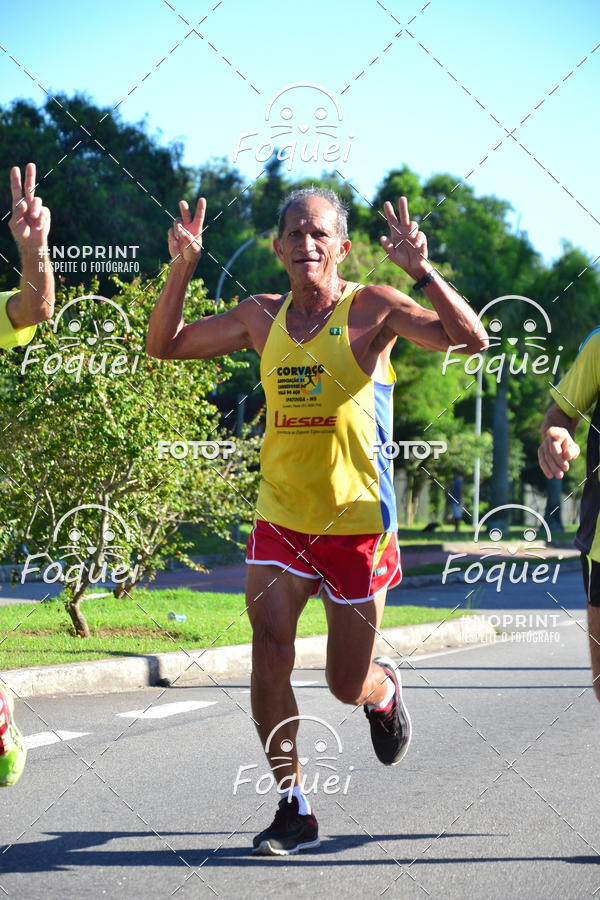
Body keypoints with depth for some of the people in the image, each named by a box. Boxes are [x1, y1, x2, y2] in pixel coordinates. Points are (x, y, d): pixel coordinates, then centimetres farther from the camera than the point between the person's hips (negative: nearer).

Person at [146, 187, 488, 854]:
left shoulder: (372, 309, -8)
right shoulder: (262, 318, 5)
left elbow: (471, 341, -20)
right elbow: (164, 345, 10)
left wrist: (421, 271, -31)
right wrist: (181, 270, -5)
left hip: (357, 524, -3)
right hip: (280, 518, 3)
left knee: (348, 686, 6)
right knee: (269, 656, -12)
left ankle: (384, 689, 44)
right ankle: (294, 807, 2)